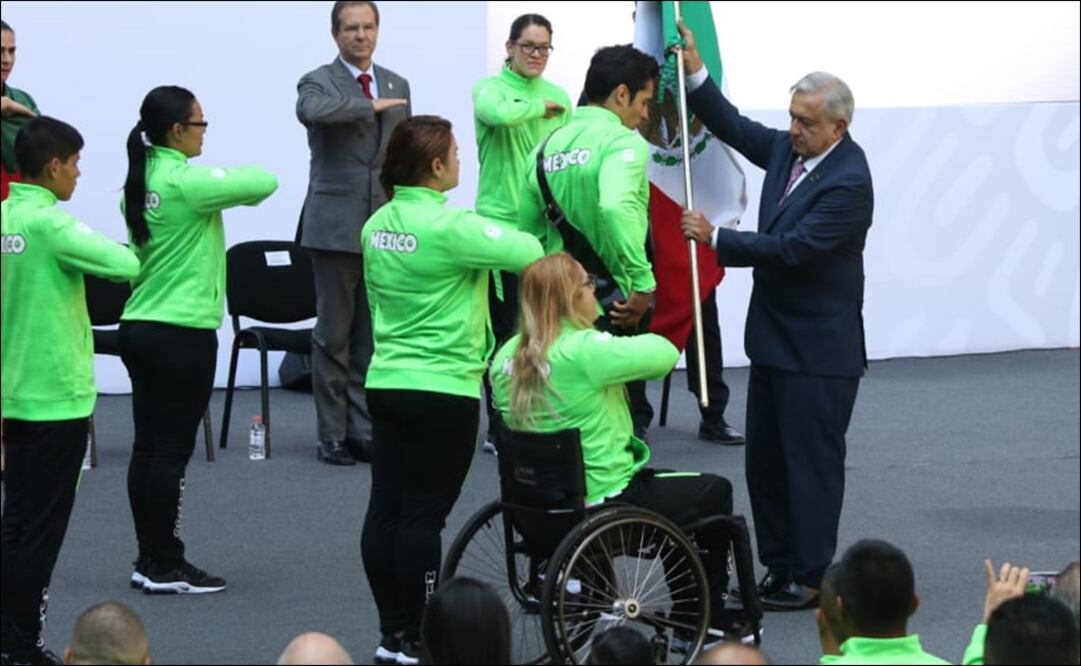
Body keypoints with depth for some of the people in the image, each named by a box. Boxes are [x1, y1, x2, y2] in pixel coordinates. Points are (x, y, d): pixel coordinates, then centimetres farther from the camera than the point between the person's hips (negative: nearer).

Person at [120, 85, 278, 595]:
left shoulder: (139, 182, 8)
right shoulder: (186, 182, -17)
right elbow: (265, 182, -16)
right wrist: (238, 179, 5)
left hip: (137, 325, 8)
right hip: (183, 333, -8)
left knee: (148, 446, 10)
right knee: (173, 451, -2)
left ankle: (149, 560, 15)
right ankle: (166, 567, 2)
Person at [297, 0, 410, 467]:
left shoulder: (397, 86, 13)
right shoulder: (319, 82, -3)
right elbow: (311, 111, -29)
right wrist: (370, 106, -22)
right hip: (336, 226, -4)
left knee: (374, 336, 5)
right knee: (333, 336, 0)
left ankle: (365, 429, 11)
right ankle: (333, 435, 6)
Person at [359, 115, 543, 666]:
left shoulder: (377, 225, 7)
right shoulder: (448, 227, -17)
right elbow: (530, 253, -14)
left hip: (386, 382, 8)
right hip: (442, 389, -7)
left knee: (385, 509, 8)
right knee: (423, 514, -3)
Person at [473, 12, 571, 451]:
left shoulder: (559, 96, 12)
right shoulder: (489, 88, -2)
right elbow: (498, 113, -26)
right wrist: (541, 106, -12)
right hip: (500, 224, -4)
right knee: (504, 329, -1)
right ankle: (499, 427, 7)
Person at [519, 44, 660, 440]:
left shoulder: (550, 145, 11)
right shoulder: (623, 142, -12)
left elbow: (530, 227, 17)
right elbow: (615, 207, -30)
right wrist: (642, 282, -25)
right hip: (614, 303, -7)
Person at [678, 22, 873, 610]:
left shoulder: (848, 181, -22)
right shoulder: (787, 149, 4)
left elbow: (791, 247, -25)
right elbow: (734, 127, 15)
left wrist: (716, 239, -19)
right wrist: (695, 74, 2)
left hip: (819, 347, -9)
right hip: (774, 335, 9)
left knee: (812, 461, -2)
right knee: (765, 459, 14)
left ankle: (811, 578, 6)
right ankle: (778, 566, 24)